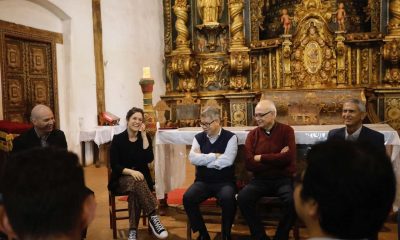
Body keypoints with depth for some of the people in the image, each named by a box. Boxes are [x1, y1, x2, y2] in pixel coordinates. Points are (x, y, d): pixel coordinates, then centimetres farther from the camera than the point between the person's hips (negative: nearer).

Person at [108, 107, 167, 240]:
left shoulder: (145, 137, 3)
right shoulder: (118, 139, -4)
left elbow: (149, 159, -13)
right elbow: (114, 165, -9)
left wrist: (144, 135, -14)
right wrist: (131, 171, -27)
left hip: (141, 176, 2)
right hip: (122, 178, -2)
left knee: (135, 190, -33)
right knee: (136, 183, -36)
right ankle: (153, 217, -32)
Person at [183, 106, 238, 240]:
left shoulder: (230, 137, -2)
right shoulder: (198, 137, 9)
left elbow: (227, 160, -16)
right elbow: (192, 158, -7)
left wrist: (203, 160, -7)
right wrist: (215, 156, -11)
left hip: (224, 182, -3)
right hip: (203, 181, 3)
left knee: (228, 199, -34)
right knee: (187, 198, -24)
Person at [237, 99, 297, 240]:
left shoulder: (286, 131, 0)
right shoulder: (252, 135, 4)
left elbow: (288, 158, -14)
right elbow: (249, 164, -7)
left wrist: (261, 157, -9)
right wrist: (277, 158, -13)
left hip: (283, 179, -1)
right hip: (260, 180, 2)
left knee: (294, 200, -31)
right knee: (242, 198, -25)